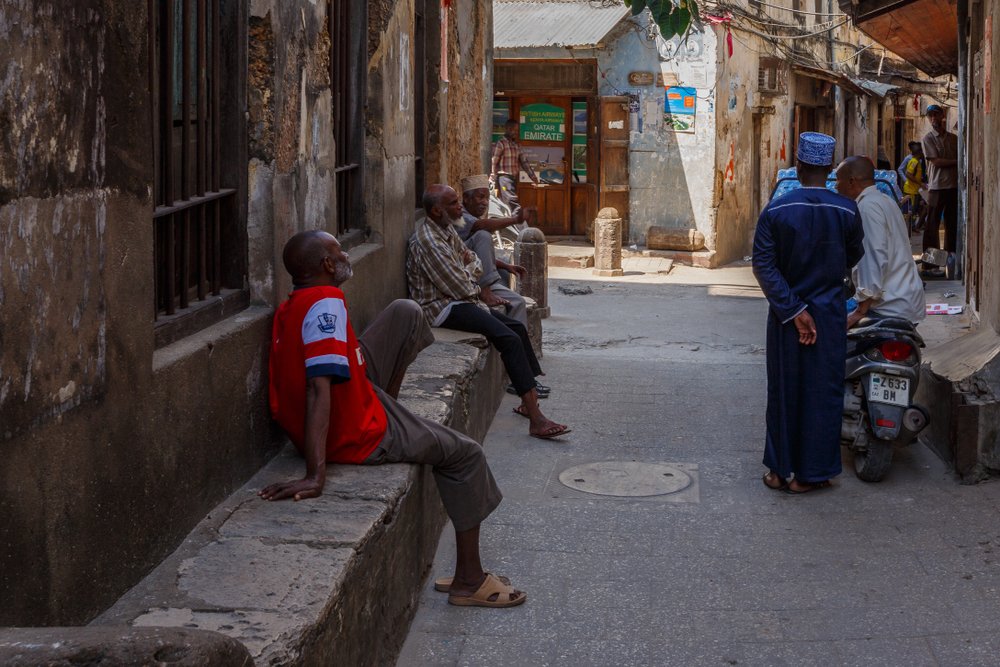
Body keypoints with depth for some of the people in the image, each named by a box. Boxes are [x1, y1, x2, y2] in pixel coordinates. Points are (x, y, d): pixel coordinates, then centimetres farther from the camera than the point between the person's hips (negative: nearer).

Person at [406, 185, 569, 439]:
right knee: (509, 339, -23)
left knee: (518, 327, 11)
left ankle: (530, 401, 11)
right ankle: (536, 420, -28)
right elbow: (462, 288, -21)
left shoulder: (447, 230, 12)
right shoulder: (427, 241, -21)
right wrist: (468, 270, 2)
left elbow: (476, 266, 19)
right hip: (443, 308, -11)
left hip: (460, 301, 11)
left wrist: (469, 268, -6)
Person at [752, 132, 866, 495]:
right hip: (830, 314, -1)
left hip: (785, 314, 1)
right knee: (823, 392, 8)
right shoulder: (847, 211, -8)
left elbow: (763, 267, -14)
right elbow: (854, 257, 6)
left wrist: (793, 309, -13)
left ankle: (779, 469, 19)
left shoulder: (775, 211, -9)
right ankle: (812, 473, 14)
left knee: (783, 389, 12)